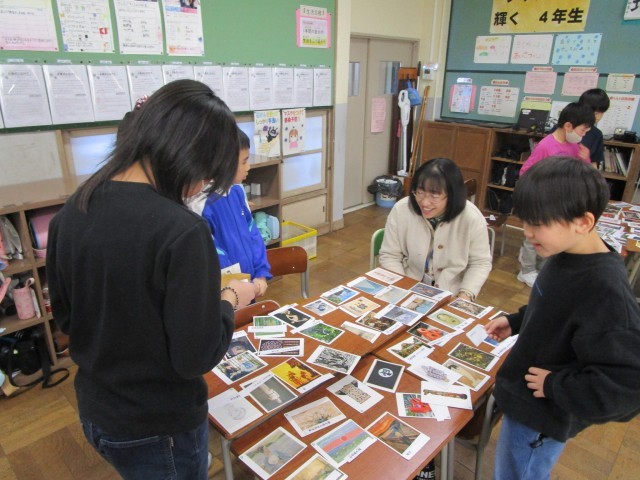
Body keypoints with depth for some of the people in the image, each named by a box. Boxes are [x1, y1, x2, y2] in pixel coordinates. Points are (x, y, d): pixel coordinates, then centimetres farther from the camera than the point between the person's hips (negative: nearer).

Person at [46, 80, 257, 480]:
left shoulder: (70, 213, -7)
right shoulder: (181, 231, -30)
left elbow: (66, 317, 5)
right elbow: (197, 356, -24)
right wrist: (231, 299, -9)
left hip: (95, 412, 6)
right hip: (159, 427, -6)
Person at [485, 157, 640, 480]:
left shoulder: (605, 292, -32)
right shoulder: (570, 257, -5)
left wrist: (555, 386, -23)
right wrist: (516, 322, 4)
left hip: (540, 417, -8)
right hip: (526, 399, 8)